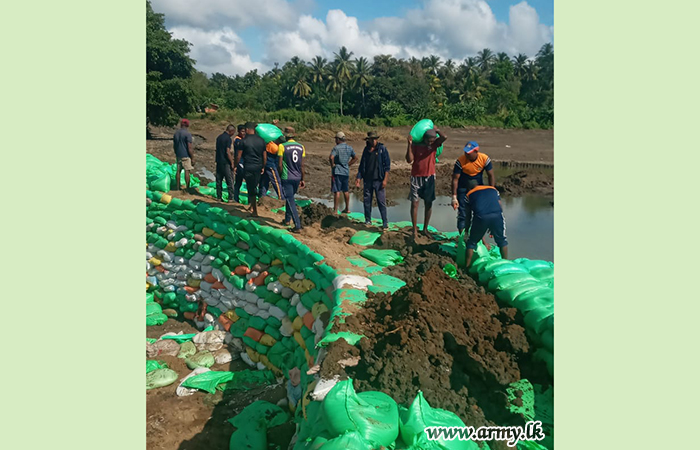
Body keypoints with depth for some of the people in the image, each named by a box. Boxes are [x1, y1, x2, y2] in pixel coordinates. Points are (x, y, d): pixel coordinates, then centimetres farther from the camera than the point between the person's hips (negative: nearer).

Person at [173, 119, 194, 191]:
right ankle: (187, 188, -3)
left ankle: (177, 187, 15)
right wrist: (193, 158, -11)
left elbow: (174, 146, 15)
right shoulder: (187, 134, -12)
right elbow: (189, 148, -15)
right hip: (186, 156, -7)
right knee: (187, 171, -3)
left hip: (178, 155, 7)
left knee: (178, 171, 11)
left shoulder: (175, 133, 10)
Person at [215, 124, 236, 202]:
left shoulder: (219, 137, 11)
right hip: (225, 162, -8)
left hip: (218, 161, 8)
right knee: (230, 181, 0)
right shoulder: (228, 138, -13)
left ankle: (219, 197, 14)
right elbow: (228, 152, -18)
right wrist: (232, 163, -12)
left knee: (219, 180, 10)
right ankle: (231, 198, 1)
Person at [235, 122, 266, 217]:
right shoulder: (261, 140, 6)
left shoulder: (244, 141, -7)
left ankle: (255, 212, 1)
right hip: (258, 167, 4)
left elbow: (238, 156, -5)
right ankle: (251, 204, 30)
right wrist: (263, 167, 21)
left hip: (248, 167, -4)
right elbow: (265, 156, 10)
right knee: (254, 187, 20)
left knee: (251, 189, 0)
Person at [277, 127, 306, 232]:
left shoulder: (282, 146, -9)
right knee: (290, 198, 24)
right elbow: (302, 165, 5)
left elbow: (280, 164, -10)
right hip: (297, 178, 5)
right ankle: (287, 219, 34)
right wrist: (302, 179, 12)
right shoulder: (301, 147, 4)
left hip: (287, 178, -5)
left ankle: (298, 226, -7)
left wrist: (280, 176, 3)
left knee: (291, 201, -3)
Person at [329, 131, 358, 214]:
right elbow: (355, 158, 18)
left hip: (337, 171, -6)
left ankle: (335, 210, -3)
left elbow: (331, 157, -26)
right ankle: (347, 209, 24)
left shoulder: (336, 148, -12)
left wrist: (332, 165, -11)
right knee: (346, 191, 15)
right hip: (346, 171, 6)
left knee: (337, 191, -4)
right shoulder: (350, 148, 8)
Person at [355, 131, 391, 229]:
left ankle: (385, 222, 1)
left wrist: (385, 179, -12)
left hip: (378, 180, -4)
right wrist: (358, 178, 8)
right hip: (367, 180, 5)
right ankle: (368, 220, 21)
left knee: (381, 202, -5)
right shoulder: (366, 150, 10)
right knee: (367, 201, 9)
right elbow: (362, 165, 16)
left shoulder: (382, 149, -3)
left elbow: (387, 165, -5)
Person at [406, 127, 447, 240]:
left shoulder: (434, 144, -2)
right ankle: (415, 231, 4)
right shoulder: (415, 146, -7)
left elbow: (444, 138, -21)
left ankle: (425, 229, 22)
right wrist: (409, 144, -24)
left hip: (429, 178, 3)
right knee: (414, 203, -4)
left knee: (428, 204, 8)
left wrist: (436, 130, -6)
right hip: (416, 178, -2)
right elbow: (409, 160, -19)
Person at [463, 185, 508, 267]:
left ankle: (467, 266, 18)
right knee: (502, 241, 25)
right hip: (497, 214, 2)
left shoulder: (469, 194, 29)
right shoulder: (493, 189, 34)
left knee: (471, 243, 18)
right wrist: (493, 229, 30)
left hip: (481, 216, -1)